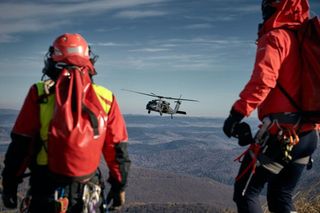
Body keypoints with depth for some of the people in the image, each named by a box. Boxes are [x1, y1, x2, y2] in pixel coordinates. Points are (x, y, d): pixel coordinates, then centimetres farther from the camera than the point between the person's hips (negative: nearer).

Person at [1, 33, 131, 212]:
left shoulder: (40, 92, -5)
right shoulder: (105, 97, 0)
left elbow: (20, 145, -5)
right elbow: (118, 149, 4)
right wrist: (119, 185, 14)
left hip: (45, 191, -1)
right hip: (89, 195, 2)